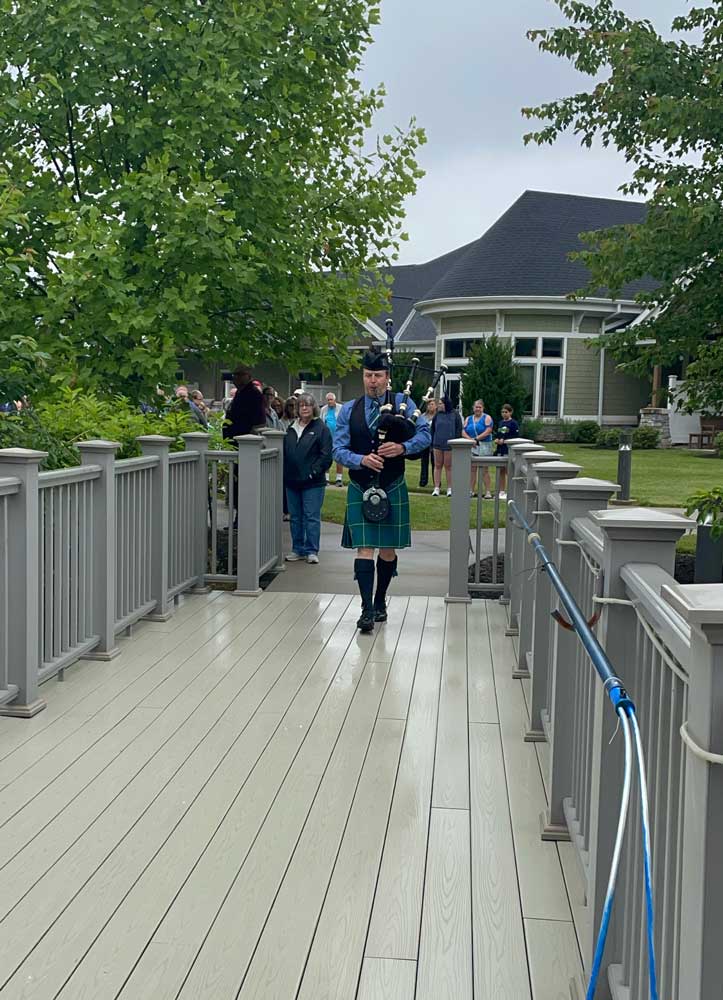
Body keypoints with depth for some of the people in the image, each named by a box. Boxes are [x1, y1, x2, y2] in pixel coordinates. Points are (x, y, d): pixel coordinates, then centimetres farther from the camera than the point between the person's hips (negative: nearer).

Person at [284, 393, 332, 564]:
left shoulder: (321, 428, -3)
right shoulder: (291, 428, 13)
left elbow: (326, 455, -8)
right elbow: (284, 452, 17)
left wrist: (314, 471, -15)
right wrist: (285, 472, 6)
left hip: (312, 482, -6)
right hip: (291, 481, 6)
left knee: (312, 517, -2)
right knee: (295, 517, 11)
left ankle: (312, 551, 5)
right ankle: (297, 549, 20)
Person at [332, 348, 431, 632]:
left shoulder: (402, 403, 0)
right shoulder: (348, 410, 3)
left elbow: (425, 434, -4)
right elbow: (338, 449, -1)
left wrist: (403, 447, -22)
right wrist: (362, 460, -20)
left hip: (392, 489, 0)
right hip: (360, 489, 0)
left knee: (388, 549, 9)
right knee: (364, 548, -8)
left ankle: (380, 601, 27)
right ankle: (367, 609, -9)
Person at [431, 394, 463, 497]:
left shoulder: (455, 415, -3)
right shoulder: (437, 414, 6)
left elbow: (459, 430, -3)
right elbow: (432, 429, 10)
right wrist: (431, 443, 5)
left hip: (449, 445, -3)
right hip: (437, 444, 3)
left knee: (448, 466, 3)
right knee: (438, 466, 5)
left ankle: (450, 489, 10)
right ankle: (436, 488, 8)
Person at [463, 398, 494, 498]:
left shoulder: (487, 418, 1)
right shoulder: (468, 419, 14)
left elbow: (488, 432, -11)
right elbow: (464, 432, 6)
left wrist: (476, 439, -14)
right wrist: (471, 440, -11)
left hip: (484, 446, -4)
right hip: (471, 447, 4)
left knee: (485, 470, -4)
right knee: (472, 469, 3)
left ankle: (488, 492, -2)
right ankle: (471, 491, 7)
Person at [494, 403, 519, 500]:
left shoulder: (513, 423, -6)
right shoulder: (500, 423, 15)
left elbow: (516, 437, -11)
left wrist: (504, 441, -16)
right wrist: (496, 440, 1)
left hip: (509, 451, -6)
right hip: (500, 450, 6)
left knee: (508, 471, -5)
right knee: (501, 471, 9)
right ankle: (501, 491, 16)